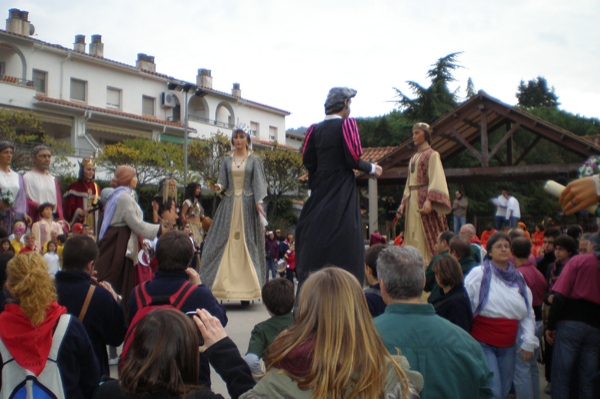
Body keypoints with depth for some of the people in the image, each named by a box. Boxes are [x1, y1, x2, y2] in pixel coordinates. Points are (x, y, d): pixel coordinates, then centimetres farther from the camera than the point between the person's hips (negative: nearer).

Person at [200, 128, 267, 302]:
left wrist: (258, 202, -16)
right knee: (223, 243, -4)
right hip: (229, 204, 2)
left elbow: (258, 183, -2)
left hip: (247, 204, -2)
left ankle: (246, 286, 0)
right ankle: (220, 283, 0)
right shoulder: (226, 161, 12)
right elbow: (223, 183, 8)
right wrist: (218, 187, -15)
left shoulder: (254, 160, 5)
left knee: (247, 243, -3)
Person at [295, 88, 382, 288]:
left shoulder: (315, 129, 9)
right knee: (343, 243, -3)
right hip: (342, 193, -6)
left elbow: (308, 161, 8)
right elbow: (352, 159, -14)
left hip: (320, 192, 6)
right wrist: (371, 168, 3)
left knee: (316, 239, 10)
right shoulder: (346, 124, -7)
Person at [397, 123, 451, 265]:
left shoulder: (432, 155, -2)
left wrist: (429, 200, -26)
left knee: (427, 237, -9)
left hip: (424, 199, -7)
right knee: (414, 237, 4)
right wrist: (404, 202, 13)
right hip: (412, 201, 7)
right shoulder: (413, 158, 21)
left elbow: (436, 179, -13)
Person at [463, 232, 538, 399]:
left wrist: (528, 342, 5)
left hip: (508, 346, 6)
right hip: (483, 343, -6)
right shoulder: (479, 274, -7)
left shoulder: (518, 278, 11)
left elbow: (528, 313, 13)